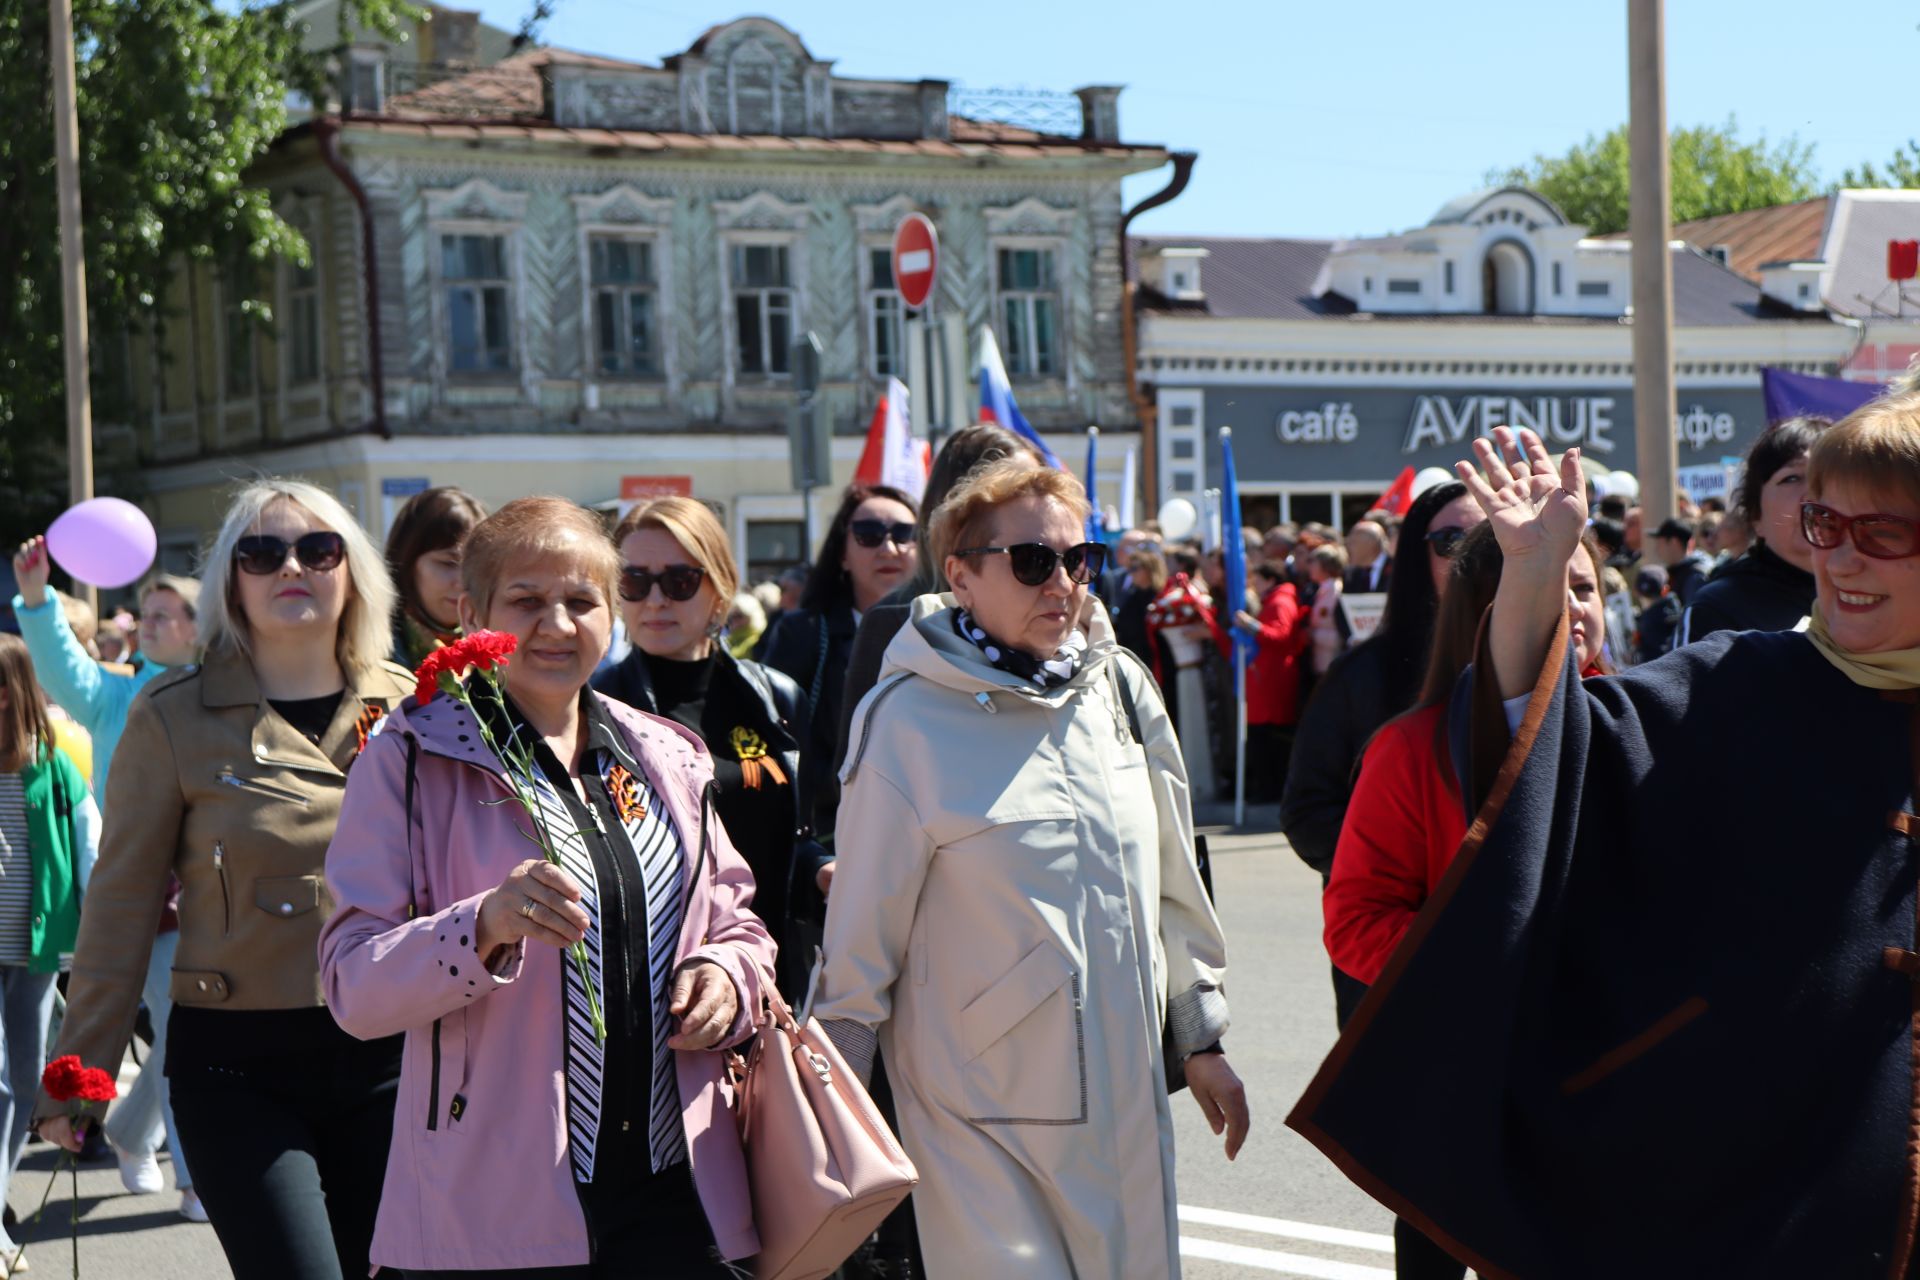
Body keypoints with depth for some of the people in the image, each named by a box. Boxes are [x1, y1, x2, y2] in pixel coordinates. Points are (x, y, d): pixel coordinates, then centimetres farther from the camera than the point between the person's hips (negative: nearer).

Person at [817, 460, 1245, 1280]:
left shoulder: (1119, 689, 6)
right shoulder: (909, 721, -10)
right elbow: (862, 936, -5)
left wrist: (1200, 1037, 17)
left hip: (1127, 1103, 5)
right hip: (984, 1120, -5)